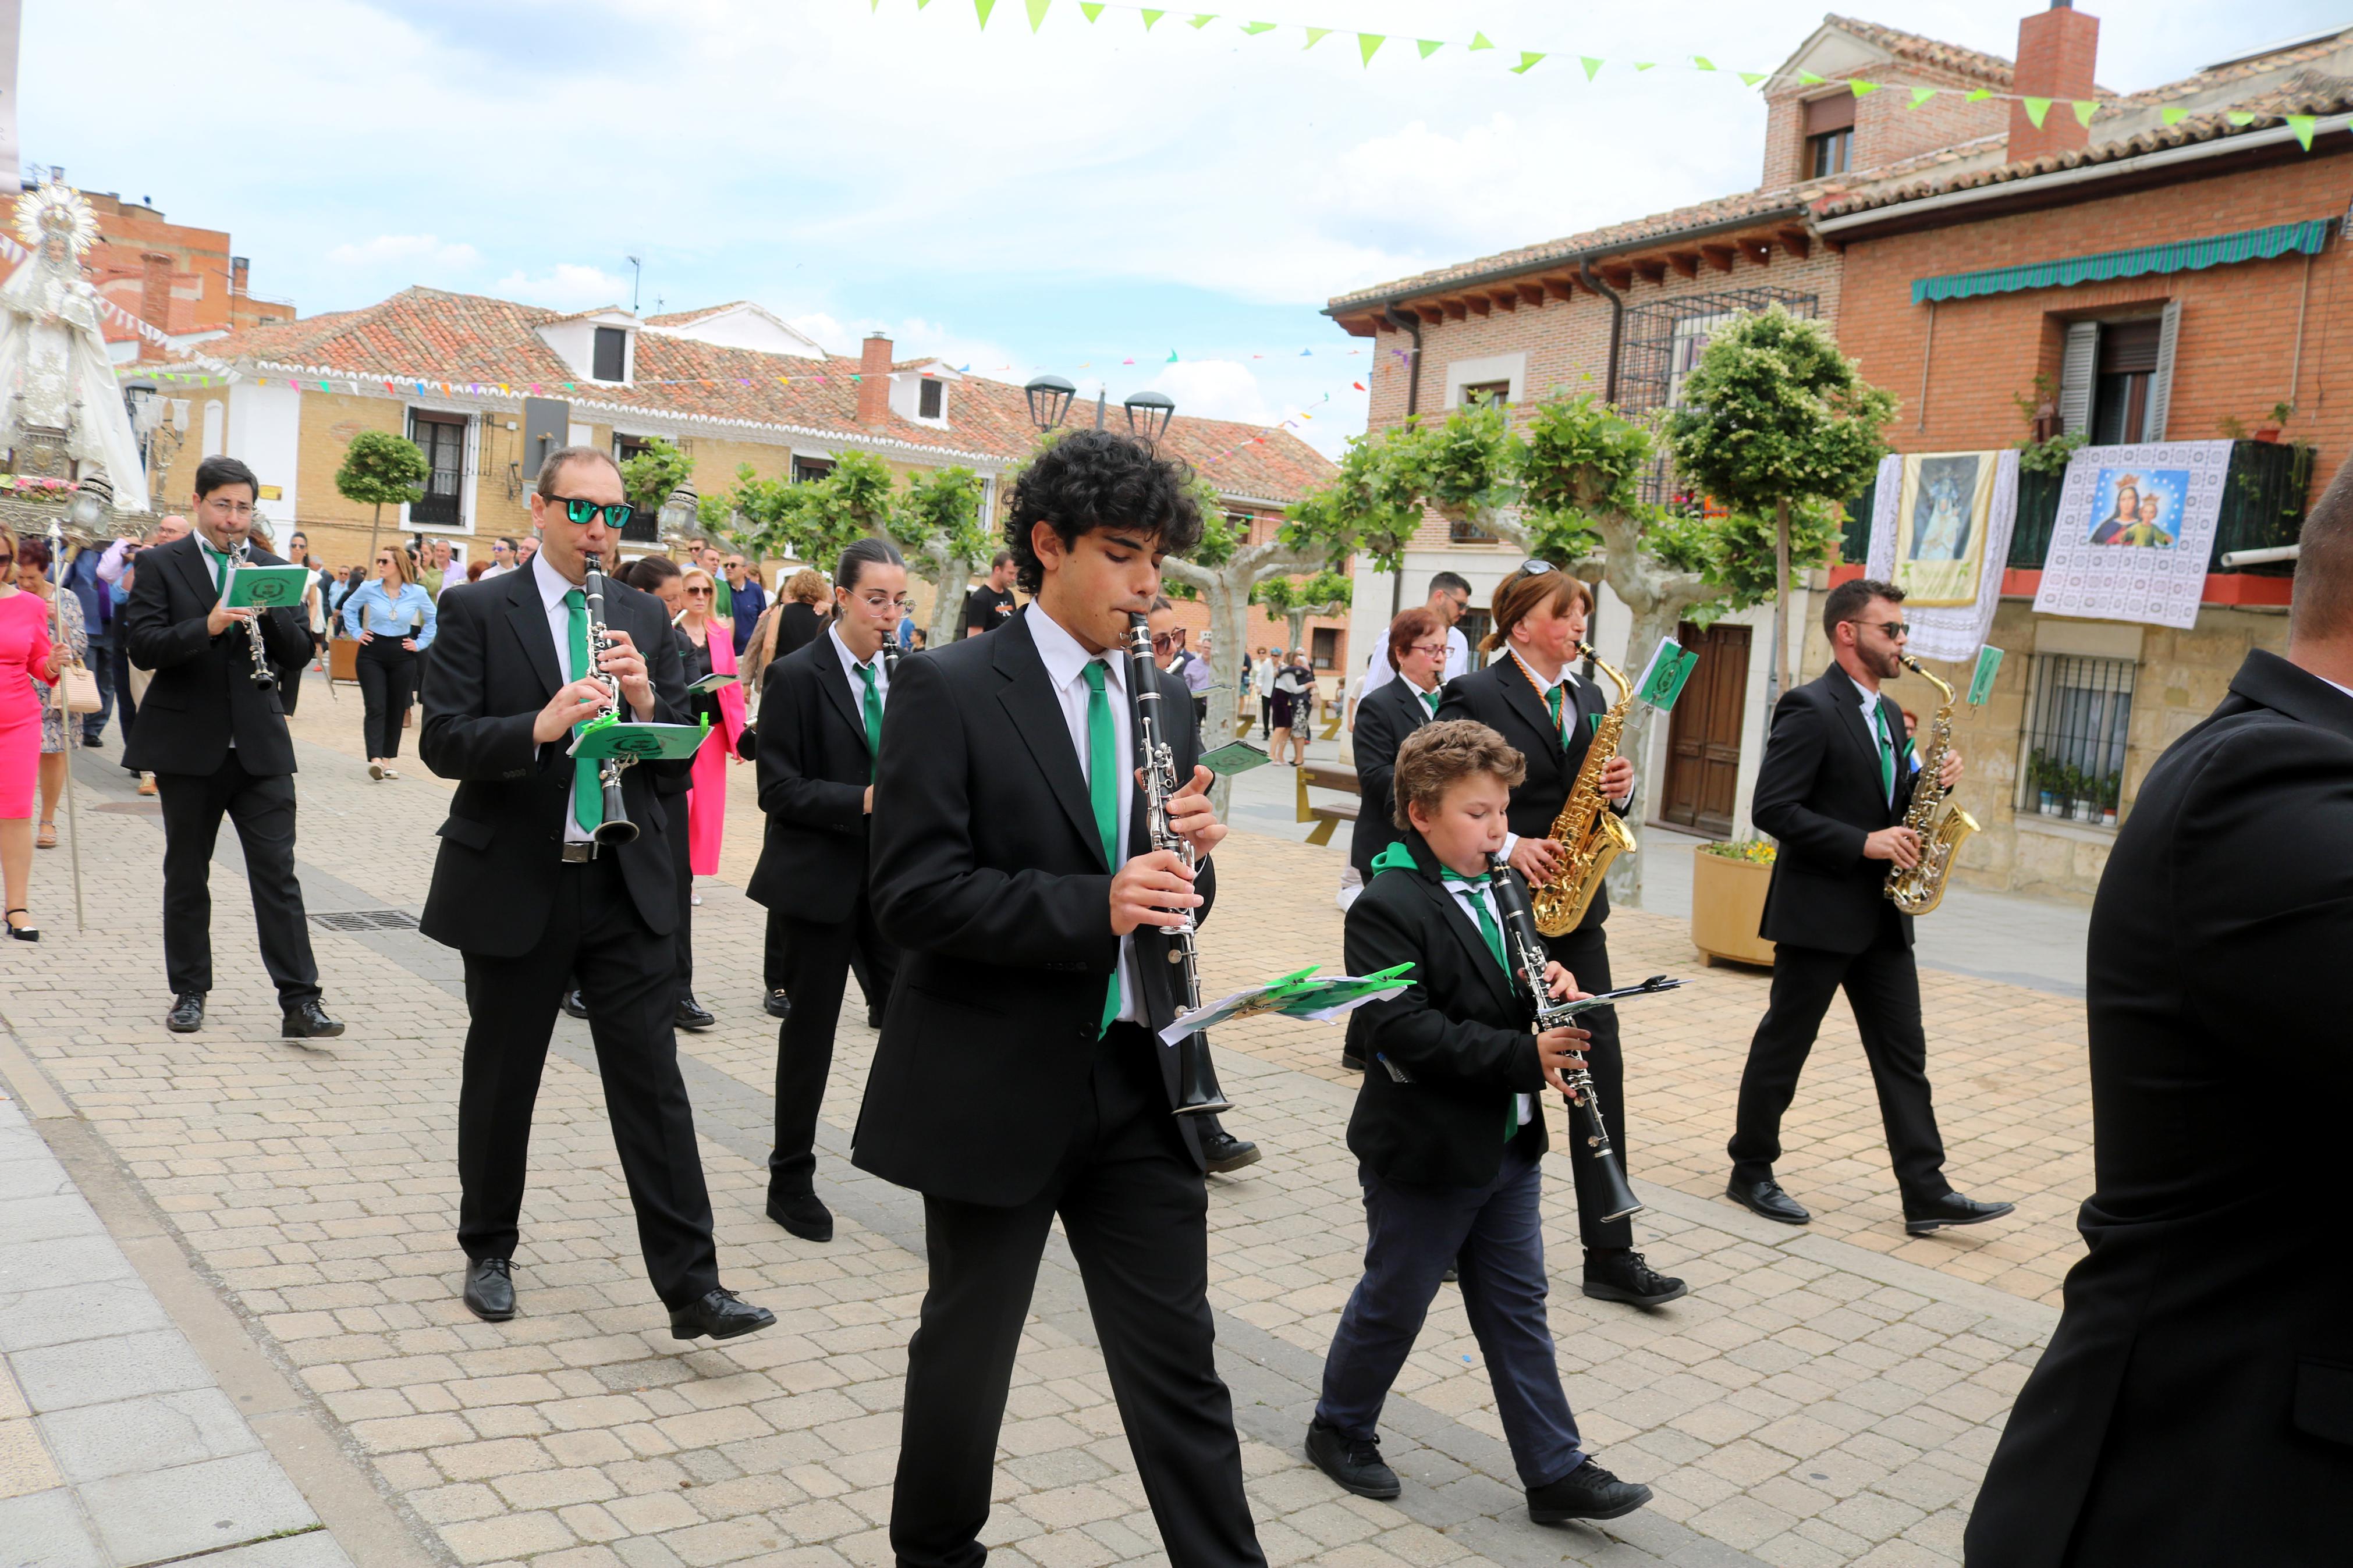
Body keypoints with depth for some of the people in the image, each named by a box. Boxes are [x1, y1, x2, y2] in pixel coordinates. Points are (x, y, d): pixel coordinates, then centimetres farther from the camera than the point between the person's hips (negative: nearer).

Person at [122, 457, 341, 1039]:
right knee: (187, 873, 11)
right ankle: (189, 991, 24)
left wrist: (267, 611, -13)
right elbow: (144, 646, -10)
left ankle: (299, 1002, -5)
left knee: (277, 872, -4)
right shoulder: (160, 565, 2)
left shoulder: (271, 569, 10)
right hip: (186, 744, -1)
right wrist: (208, 625, -25)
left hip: (259, 744, 1)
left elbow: (297, 650, 5)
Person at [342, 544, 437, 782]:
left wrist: (420, 643, 8)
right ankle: (375, 759, -20)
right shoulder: (368, 589, -3)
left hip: (402, 656, 1)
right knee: (376, 707, -12)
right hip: (372, 654, -1)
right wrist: (357, 633, 7)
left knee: (396, 709, 6)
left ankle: (388, 760, 15)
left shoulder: (417, 592, -3)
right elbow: (349, 608, 15)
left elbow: (434, 619, 13)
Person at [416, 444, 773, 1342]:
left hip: (626, 887, 2)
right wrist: (539, 727, -27)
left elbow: (681, 753, 6)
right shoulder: (476, 611, -2)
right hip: (512, 887, -2)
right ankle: (488, 1251, 35)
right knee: (500, 1078, 14)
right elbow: (442, 742, -11)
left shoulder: (645, 617, 8)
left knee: (652, 1083, 0)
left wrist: (645, 703, -15)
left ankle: (691, 1287, 3)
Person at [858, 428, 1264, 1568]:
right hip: (994, 1084, -4)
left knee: (1178, 1361, 9)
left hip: (1136, 1081, 5)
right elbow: (910, 896, -18)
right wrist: (1094, 906, -27)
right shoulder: (948, 690, -10)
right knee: (969, 1343, 14)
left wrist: (1192, 852, -9)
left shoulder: (1162, 702, 9)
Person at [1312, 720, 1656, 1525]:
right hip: (1423, 1152, -8)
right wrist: (1524, 1057, -30)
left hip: (1507, 1143, 8)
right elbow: (1400, 1028, -28)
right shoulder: (1388, 907, -20)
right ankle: (1340, 1430, 32)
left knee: (1516, 1307, 14)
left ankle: (1555, 1469, 23)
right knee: (1394, 1303, 10)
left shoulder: (1493, 890, 8)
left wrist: (1546, 983, -4)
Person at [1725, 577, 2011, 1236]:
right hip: (1818, 912, -8)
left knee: (1903, 1052, 6)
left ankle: (1926, 1193, 10)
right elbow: (1772, 809, -20)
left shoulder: (1887, 714, 15)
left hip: (1882, 915, 8)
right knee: (1783, 1046, 4)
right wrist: (1865, 843, -23)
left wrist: (1933, 781, 0)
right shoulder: (1809, 708, -13)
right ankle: (1750, 1173, 17)